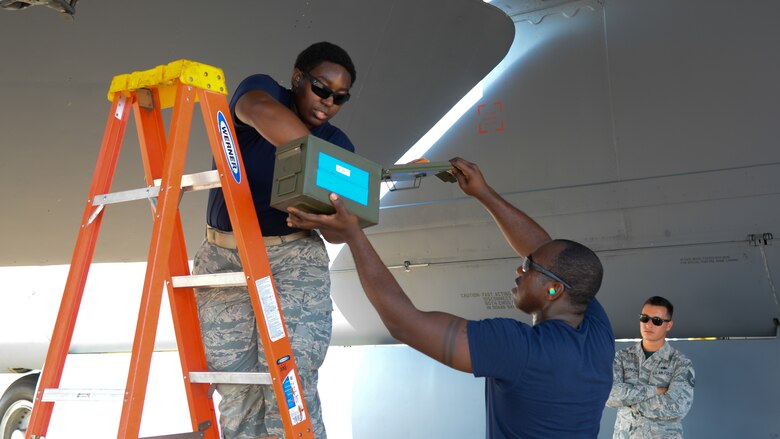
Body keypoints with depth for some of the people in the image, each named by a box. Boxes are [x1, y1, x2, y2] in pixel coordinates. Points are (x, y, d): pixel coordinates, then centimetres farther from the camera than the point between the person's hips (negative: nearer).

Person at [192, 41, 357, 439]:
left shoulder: (339, 145, 6)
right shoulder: (260, 89, 0)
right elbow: (262, 112, -26)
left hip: (294, 257, 1)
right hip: (222, 255, 0)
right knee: (237, 393, -3)